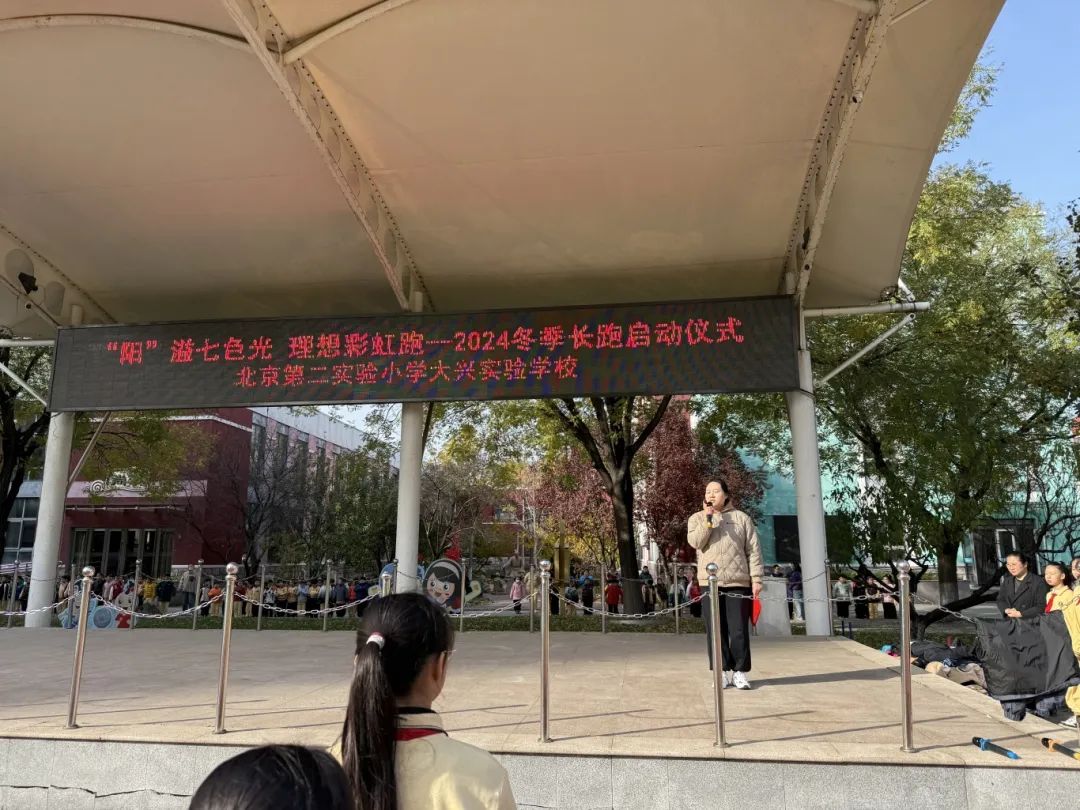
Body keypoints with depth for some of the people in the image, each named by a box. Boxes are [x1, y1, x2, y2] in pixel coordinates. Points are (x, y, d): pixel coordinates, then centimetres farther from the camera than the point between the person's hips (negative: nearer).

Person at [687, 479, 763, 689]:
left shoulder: (742, 518, 9)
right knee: (716, 631, 2)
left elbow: (753, 550, 5)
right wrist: (707, 518, -13)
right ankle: (723, 671, 10)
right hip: (710, 583, 1)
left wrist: (756, 578, -3)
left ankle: (740, 672, 9)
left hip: (738, 582, -1)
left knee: (739, 630, 0)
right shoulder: (697, 518, 11)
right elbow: (695, 541, -8)